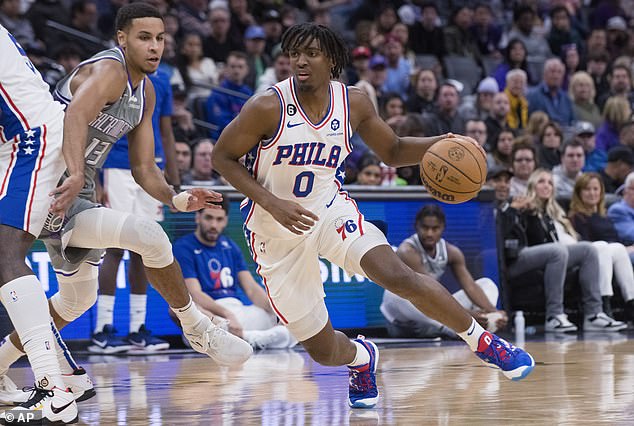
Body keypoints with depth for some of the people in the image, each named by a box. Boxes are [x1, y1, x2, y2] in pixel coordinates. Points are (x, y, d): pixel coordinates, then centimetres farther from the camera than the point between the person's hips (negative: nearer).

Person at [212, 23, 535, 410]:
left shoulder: (354, 103, -6)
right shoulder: (269, 108, -20)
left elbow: (393, 152, 8)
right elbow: (223, 157, -11)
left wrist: (440, 144, -12)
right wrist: (273, 204, -23)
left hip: (330, 209, 2)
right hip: (277, 234, -2)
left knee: (398, 276, -25)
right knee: (323, 351, 0)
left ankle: (483, 341, -5)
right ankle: (361, 357, 39)